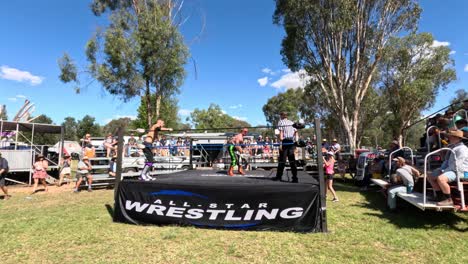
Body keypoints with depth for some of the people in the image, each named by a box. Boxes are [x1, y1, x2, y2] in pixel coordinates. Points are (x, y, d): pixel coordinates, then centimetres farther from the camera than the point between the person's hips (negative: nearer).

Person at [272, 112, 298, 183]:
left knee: (282, 160, 2)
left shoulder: (281, 122, 5)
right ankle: (295, 177, -1)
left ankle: (279, 176, 10)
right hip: (292, 142, 4)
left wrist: (280, 143, -11)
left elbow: (281, 132, -7)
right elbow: (296, 132, 11)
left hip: (285, 142, -4)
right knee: (292, 160, 3)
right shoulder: (292, 122, 19)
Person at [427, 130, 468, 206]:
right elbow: (447, 161, 20)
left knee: (440, 179, -34)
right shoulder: (452, 147, 15)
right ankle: (440, 197, 11)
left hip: (459, 171, -10)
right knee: (430, 177, 5)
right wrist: (441, 169, 5)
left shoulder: (462, 149, -16)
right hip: (450, 169, 10)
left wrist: (444, 171, -17)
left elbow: (456, 165, -22)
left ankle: (449, 200, -18)